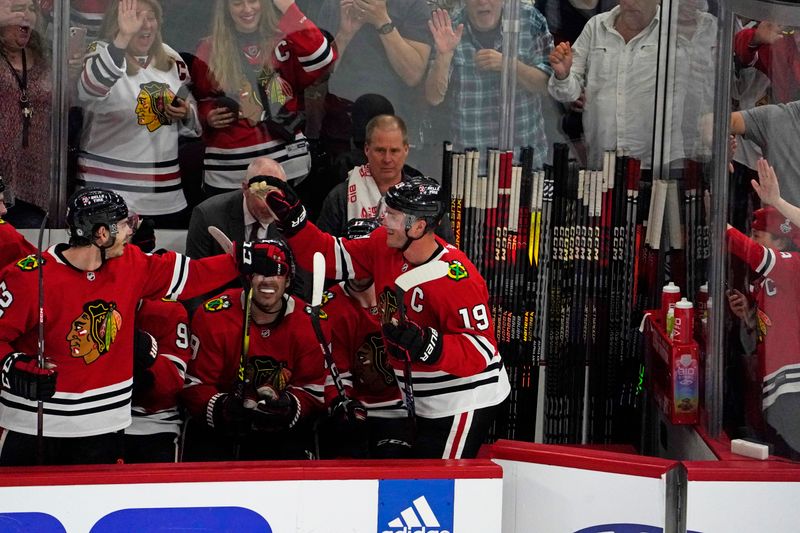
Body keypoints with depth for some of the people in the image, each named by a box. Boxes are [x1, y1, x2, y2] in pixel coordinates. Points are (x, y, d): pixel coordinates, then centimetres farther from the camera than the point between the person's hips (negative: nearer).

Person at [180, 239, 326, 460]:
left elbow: (313, 390, -4)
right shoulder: (213, 316, -11)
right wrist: (220, 408, -30)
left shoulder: (311, 322, -5)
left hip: (282, 429, 2)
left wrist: (289, 407, -25)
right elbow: (194, 384, -11)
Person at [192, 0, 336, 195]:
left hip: (285, 162, -1)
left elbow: (322, 60, -17)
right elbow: (203, 101, 19)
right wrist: (209, 117, -3)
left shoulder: (284, 41, 2)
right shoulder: (209, 51, 6)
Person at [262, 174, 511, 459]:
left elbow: (481, 349, -27)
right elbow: (331, 257, 3)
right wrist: (292, 217, -9)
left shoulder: (456, 277, -27)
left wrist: (425, 345, -40)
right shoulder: (384, 246, -4)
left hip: (464, 402, -8)